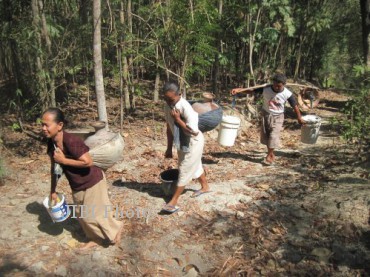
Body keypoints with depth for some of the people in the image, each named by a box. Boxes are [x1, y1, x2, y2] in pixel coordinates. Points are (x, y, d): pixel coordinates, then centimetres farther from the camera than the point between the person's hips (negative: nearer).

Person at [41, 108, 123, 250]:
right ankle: (95, 238, 38)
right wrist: (53, 191, 11)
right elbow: (55, 167, 6)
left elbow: (88, 162, -33)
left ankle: (115, 229, 30)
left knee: (93, 214, 4)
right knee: (81, 214, 18)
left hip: (93, 181, -8)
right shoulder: (51, 143, -6)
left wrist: (64, 160, -27)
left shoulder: (71, 141, -30)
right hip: (77, 185, 8)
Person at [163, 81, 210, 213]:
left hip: (193, 143, -8)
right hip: (182, 143, 8)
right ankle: (205, 187, 49)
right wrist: (169, 148, 7)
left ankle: (174, 201, 10)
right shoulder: (168, 107, -9)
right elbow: (169, 128, 2)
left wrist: (178, 119, -32)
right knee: (195, 166, 25)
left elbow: (194, 132, -32)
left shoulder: (186, 108, -31)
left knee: (184, 171, 0)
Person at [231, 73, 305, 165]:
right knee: (265, 135, 9)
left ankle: (269, 155, 8)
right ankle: (271, 154, 26)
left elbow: (295, 106, -6)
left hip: (277, 117, -2)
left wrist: (299, 118, 3)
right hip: (266, 114, 2)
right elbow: (251, 90, -19)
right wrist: (239, 90, -34)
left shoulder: (287, 94, -18)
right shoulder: (266, 89, -18)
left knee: (273, 136, -9)